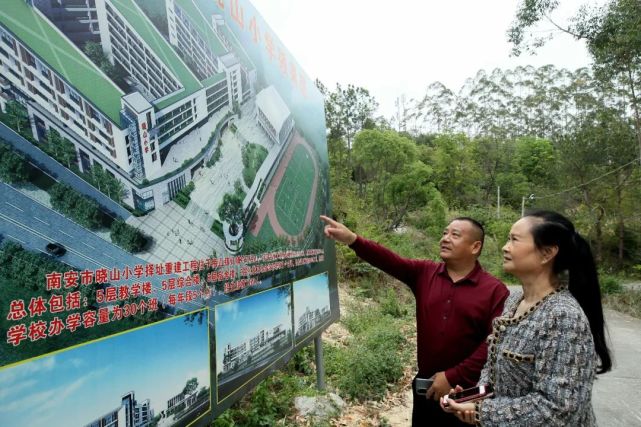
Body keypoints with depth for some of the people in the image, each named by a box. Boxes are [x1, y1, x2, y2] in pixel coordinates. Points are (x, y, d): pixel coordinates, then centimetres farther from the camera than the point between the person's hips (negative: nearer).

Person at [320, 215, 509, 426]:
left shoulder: (495, 290, -10)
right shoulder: (424, 273, 0)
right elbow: (391, 261, -14)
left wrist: (454, 377, -16)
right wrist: (352, 239, -28)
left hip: (466, 391, -3)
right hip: (425, 386, 3)